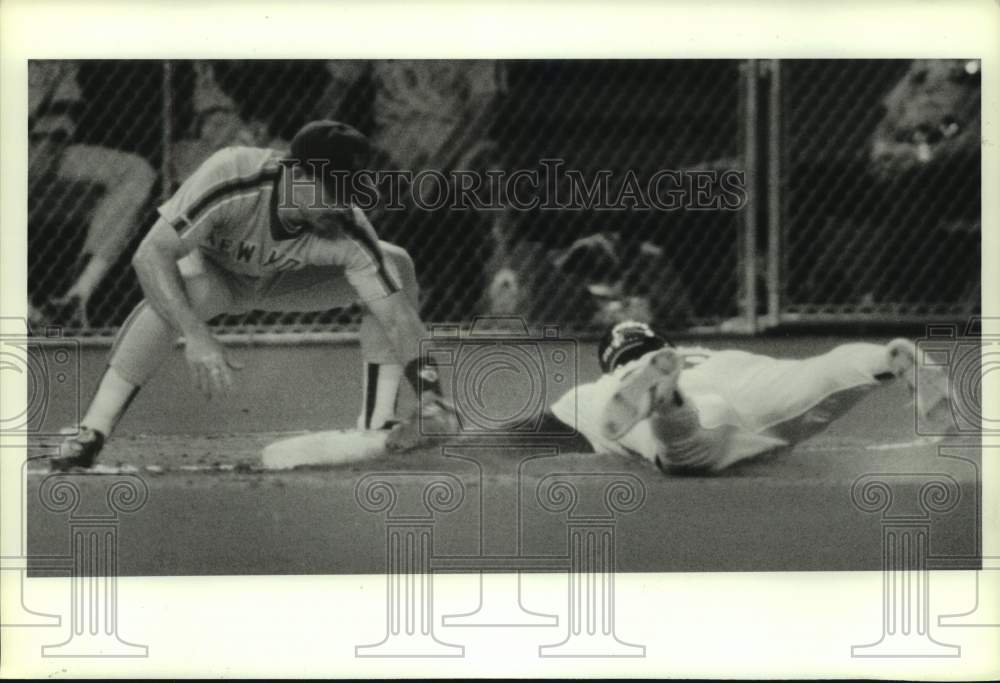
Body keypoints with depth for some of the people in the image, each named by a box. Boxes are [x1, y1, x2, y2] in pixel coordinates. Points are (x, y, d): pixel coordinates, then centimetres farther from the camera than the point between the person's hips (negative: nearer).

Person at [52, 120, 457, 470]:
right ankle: (89, 437, -35)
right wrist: (196, 336, -51)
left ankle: (378, 423, -12)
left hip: (285, 281, 3)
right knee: (181, 289, -40)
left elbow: (398, 314, -31)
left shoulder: (347, 233, -32)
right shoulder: (231, 180, -40)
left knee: (396, 265, -18)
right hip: (211, 268, -3)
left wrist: (428, 392, -43)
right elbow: (150, 255, -42)